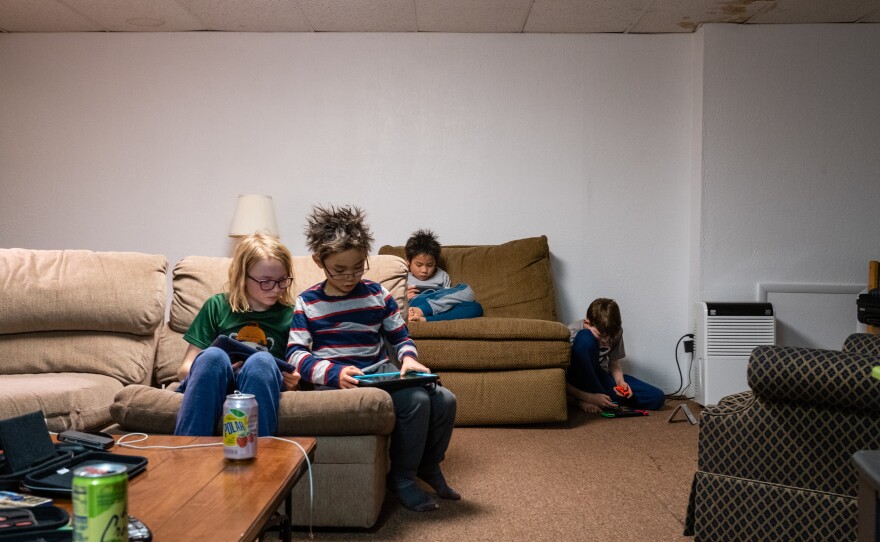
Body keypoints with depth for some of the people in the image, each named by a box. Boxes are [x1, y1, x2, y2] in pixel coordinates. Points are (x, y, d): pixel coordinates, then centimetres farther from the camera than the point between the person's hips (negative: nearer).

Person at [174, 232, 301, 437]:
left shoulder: (289, 315, 17)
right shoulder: (217, 306, 15)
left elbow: (294, 374, 18)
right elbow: (184, 369, 10)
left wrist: (292, 382, -7)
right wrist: (217, 370, -12)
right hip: (211, 388, 0)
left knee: (262, 360, -34)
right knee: (213, 355, -34)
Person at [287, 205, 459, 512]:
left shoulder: (377, 294, 10)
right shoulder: (307, 303, 0)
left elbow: (400, 336, 16)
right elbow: (296, 354, -6)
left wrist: (408, 357, -8)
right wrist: (335, 373, -22)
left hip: (381, 371, 5)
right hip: (337, 380, -5)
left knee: (445, 400, -13)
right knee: (416, 400, -28)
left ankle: (429, 464, 15)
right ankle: (402, 477, -6)